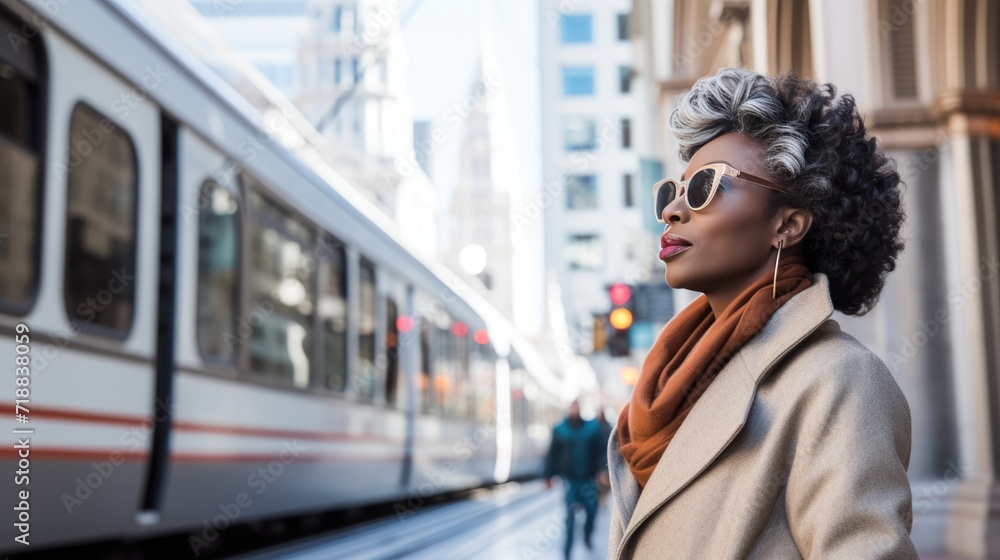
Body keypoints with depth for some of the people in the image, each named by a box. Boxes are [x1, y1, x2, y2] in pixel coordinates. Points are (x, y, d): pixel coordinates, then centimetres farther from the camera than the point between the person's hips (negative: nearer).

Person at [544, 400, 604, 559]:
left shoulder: (592, 427, 1)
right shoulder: (560, 430, -2)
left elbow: (600, 450, 2)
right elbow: (553, 453, 1)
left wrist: (601, 468, -9)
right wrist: (548, 476, 1)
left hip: (588, 478, 2)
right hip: (570, 478, -2)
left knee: (592, 510, 4)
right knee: (570, 513, -6)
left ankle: (587, 536, 31)